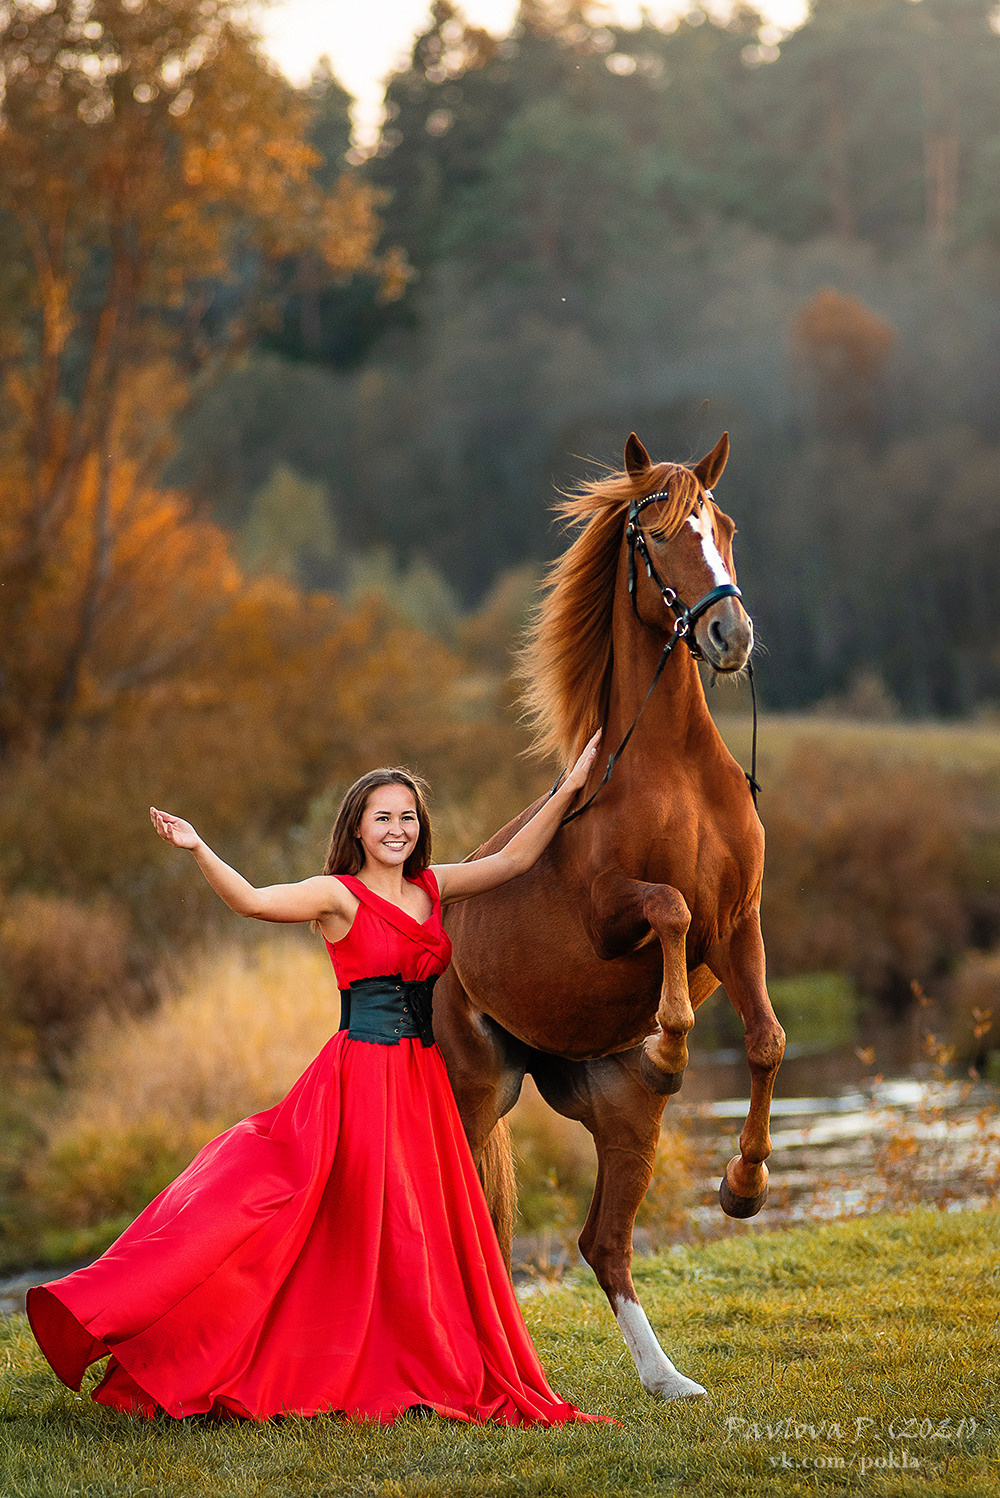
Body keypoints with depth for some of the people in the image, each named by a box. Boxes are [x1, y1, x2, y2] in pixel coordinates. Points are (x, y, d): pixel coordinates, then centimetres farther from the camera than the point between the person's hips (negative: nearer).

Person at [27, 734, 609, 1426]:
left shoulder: (433, 888, 11)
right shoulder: (338, 895, -6)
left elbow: (515, 859, 12)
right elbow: (253, 900, -20)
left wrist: (569, 790, 6)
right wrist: (199, 851, -34)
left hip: (424, 1081, 6)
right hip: (362, 1076, -6)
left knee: (426, 1236, 8)